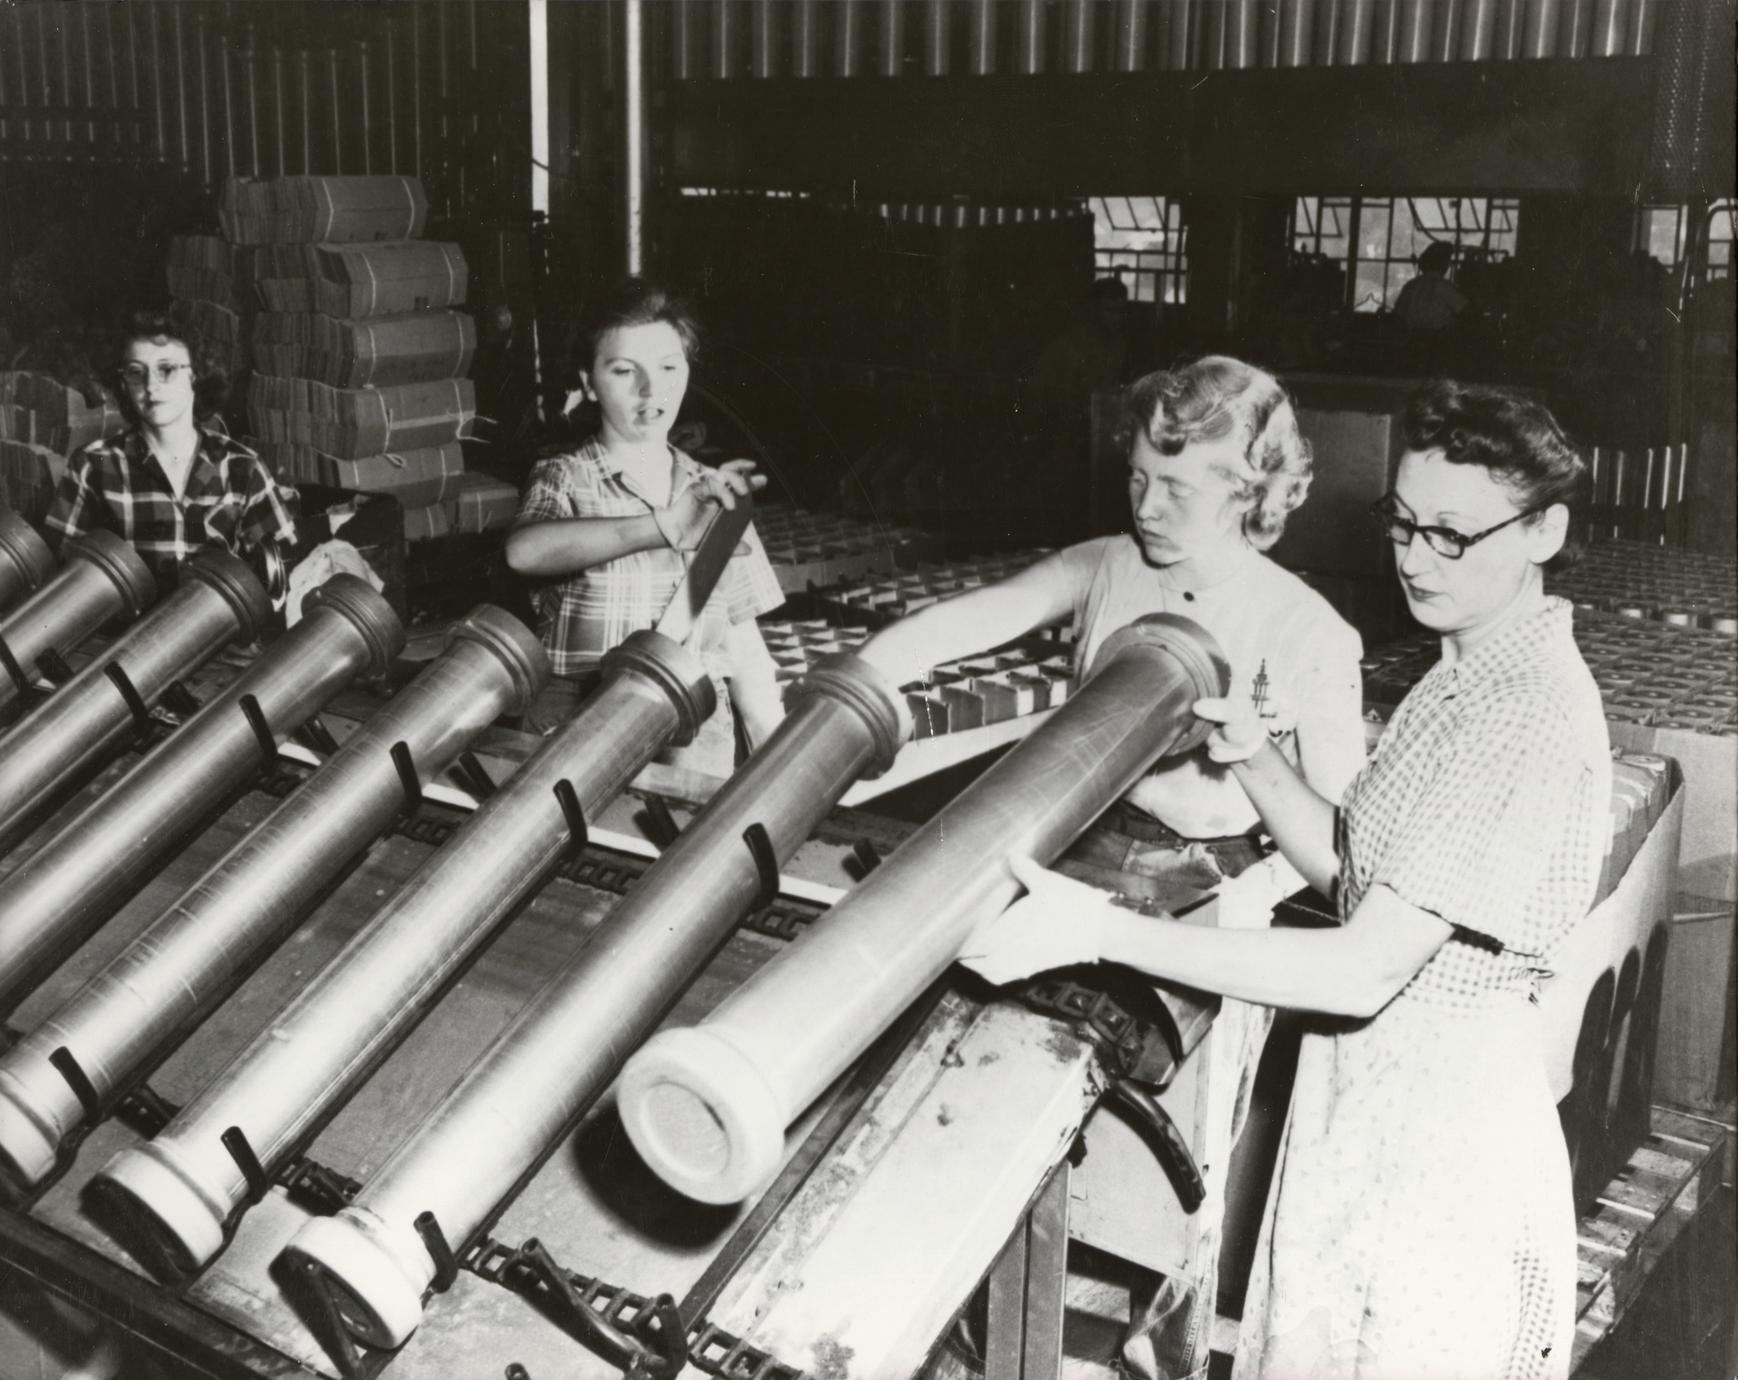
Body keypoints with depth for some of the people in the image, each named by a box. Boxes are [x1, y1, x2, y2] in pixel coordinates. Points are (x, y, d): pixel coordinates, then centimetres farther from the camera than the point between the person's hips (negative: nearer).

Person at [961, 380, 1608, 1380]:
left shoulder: (1535, 717, -24)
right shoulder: (1469, 673, 6)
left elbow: (1365, 972, -30)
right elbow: (1351, 866, 9)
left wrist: (1102, 933, -32)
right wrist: (1255, 760, -9)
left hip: (1447, 1110, -8)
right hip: (1367, 1076, 8)